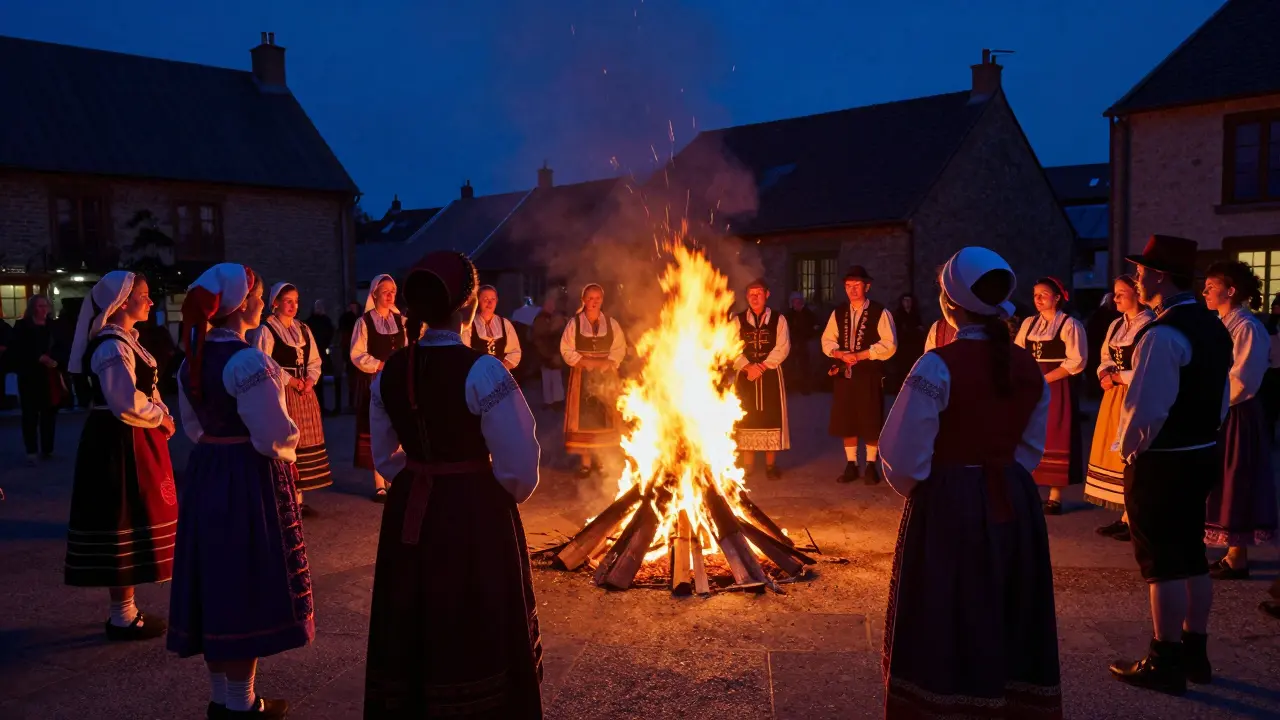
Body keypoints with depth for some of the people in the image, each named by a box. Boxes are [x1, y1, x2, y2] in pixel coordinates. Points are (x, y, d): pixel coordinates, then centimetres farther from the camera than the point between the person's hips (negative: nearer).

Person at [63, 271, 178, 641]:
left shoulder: (124, 340, 13)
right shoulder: (113, 346, -19)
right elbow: (127, 405, -26)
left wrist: (160, 416, 5)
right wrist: (161, 418, -11)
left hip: (129, 442, 11)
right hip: (121, 444, -11)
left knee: (131, 523, 16)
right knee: (125, 526, -2)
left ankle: (126, 610, 26)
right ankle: (123, 618, 8)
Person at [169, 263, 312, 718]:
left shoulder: (192, 360, 8)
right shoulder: (248, 360, -19)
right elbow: (274, 435, -19)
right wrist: (285, 457, 0)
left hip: (205, 474, 9)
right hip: (249, 480, -8)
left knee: (216, 583, 15)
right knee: (245, 586, 2)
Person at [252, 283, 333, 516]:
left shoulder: (304, 330, 15)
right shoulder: (266, 330, -6)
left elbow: (315, 361, 15)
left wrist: (310, 380, -3)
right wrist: (289, 380, -15)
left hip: (305, 392, 7)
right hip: (281, 393, -7)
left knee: (304, 443, 7)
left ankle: (298, 497, 15)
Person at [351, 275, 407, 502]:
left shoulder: (401, 321, 11)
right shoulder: (365, 321, -2)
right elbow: (357, 354, -7)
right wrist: (379, 365, -16)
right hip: (374, 382, -4)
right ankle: (379, 485, 3)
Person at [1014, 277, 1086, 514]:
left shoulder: (1070, 324, -5)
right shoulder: (1028, 323, 12)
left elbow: (1076, 361, -12)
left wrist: (1045, 379, -17)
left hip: (1057, 389, -5)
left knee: (1055, 440, -2)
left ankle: (1055, 497, 4)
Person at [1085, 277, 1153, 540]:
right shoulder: (1115, 325, 14)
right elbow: (1105, 358, 17)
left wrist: (1118, 378, -13)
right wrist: (1105, 375, -3)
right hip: (1114, 396, 8)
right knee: (1115, 454, 8)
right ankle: (1124, 516, 15)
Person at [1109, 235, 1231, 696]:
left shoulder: (1163, 334, -22)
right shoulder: (1213, 327, 10)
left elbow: (1146, 408, -24)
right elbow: (1220, 398, 17)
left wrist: (1129, 449, -9)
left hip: (1162, 463, -9)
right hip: (1202, 455, 9)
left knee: (1163, 564, -1)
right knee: (1191, 557, 17)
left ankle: (1166, 664, 8)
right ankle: (1194, 653, 27)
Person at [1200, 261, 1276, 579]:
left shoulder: (1247, 327, -15)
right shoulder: (1220, 325, 12)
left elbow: (1242, 381, -20)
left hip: (1236, 416, -9)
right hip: (1218, 414, 9)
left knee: (1235, 486, 0)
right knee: (1222, 487, 13)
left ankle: (1237, 560, 10)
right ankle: (1232, 554, 22)